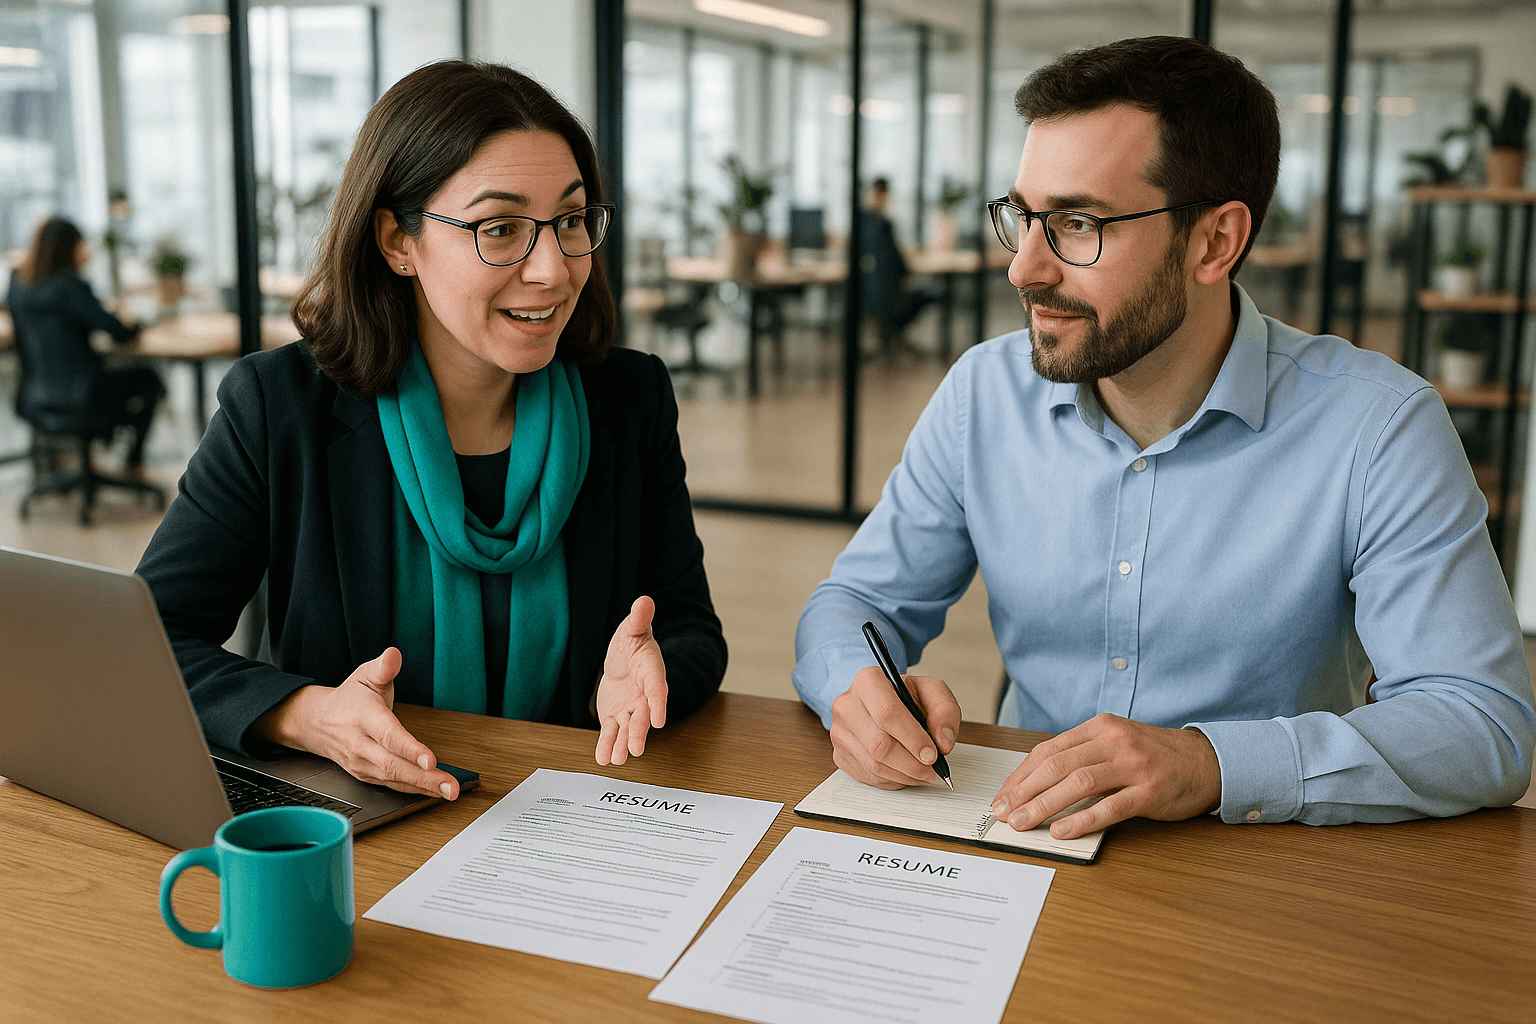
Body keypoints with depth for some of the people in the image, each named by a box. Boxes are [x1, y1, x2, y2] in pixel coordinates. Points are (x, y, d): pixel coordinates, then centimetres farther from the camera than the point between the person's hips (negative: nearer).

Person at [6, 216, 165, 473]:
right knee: (148, 378, 18)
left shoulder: (17, 283, 0)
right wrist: (133, 325, 6)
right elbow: (120, 334, -17)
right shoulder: (70, 285, -20)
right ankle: (134, 461, 28)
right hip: (79, 392, -7)